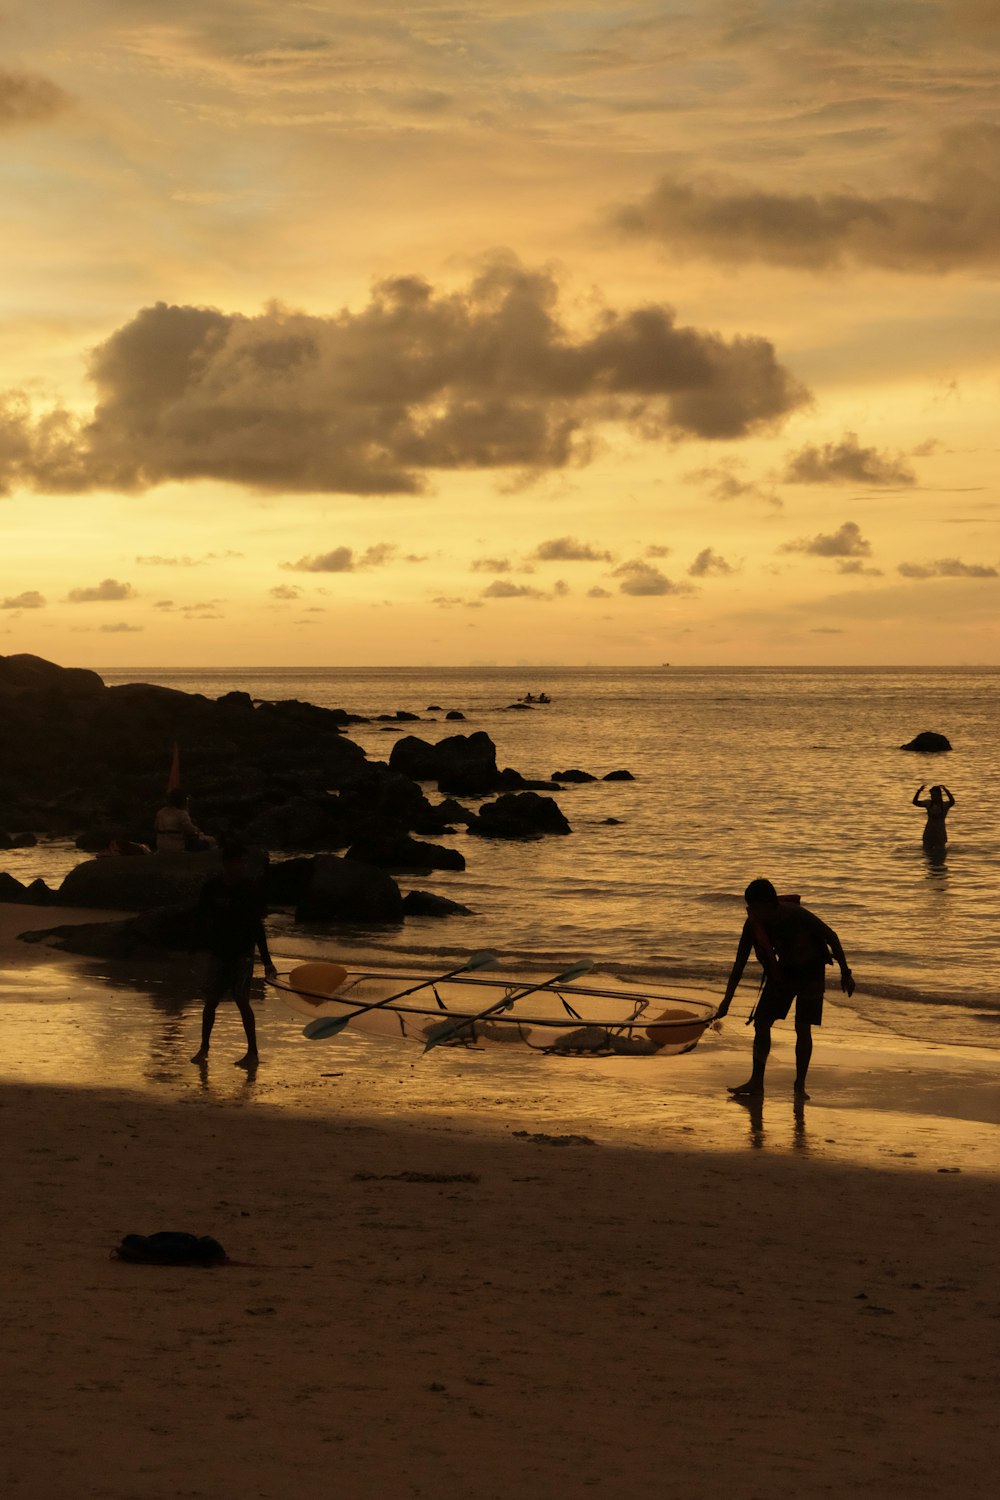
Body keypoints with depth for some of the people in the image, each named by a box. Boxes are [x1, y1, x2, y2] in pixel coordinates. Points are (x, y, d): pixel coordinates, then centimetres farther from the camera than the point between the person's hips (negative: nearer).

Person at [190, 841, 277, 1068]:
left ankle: (252, 1053, 3)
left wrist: (267, 961, -2)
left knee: (242, 1001, -6)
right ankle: (204, 1048, 23)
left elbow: (257, 926, -2)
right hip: (218, 952, 2)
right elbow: (202, 916, 7)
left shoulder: (251, 888, -8)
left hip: (242, 953, -2)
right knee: (211, 1000, 5)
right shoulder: (212, 886, -5)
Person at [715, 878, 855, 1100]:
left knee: (803, 1028, -11)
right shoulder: (752, 925, -17)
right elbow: (740, 963, -8)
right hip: (783, 970, 4)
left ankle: (800, 1085, -1)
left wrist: (845, 973, -11)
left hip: (810, 971, -4)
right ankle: (756, 1082, 4)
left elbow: (831, 937, -16)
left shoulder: (796, 916, -30)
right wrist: (727, 1000, -9)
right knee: (761, 1022, -3)